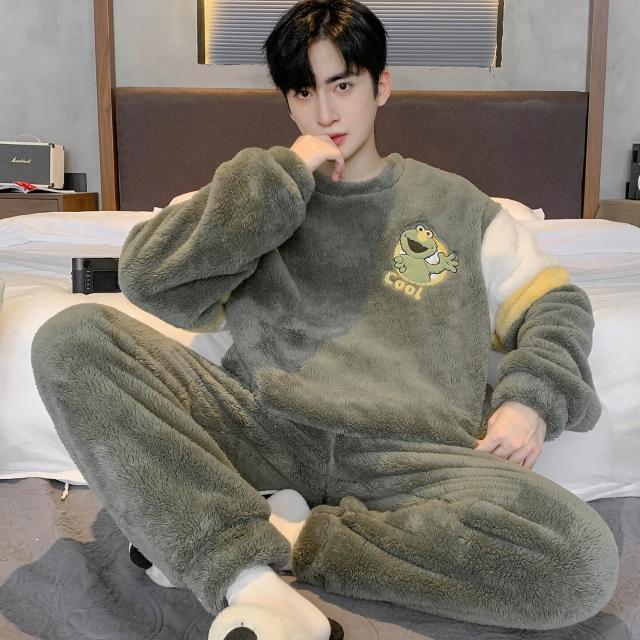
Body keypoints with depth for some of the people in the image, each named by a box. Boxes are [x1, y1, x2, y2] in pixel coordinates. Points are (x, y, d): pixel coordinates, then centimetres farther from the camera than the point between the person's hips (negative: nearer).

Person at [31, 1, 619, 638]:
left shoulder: (454, 203, 20)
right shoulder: (262, 193, 19)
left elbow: (557, 304, 22)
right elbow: (148, 278, 3)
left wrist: (532, 398, 1)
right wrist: (281, 176, 0)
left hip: (413, 457, 0)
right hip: (266, 433, 1)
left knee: (585, 560, -28)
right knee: (70, 338, -18)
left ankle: (285, 537, -16)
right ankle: (252, 583, -27)